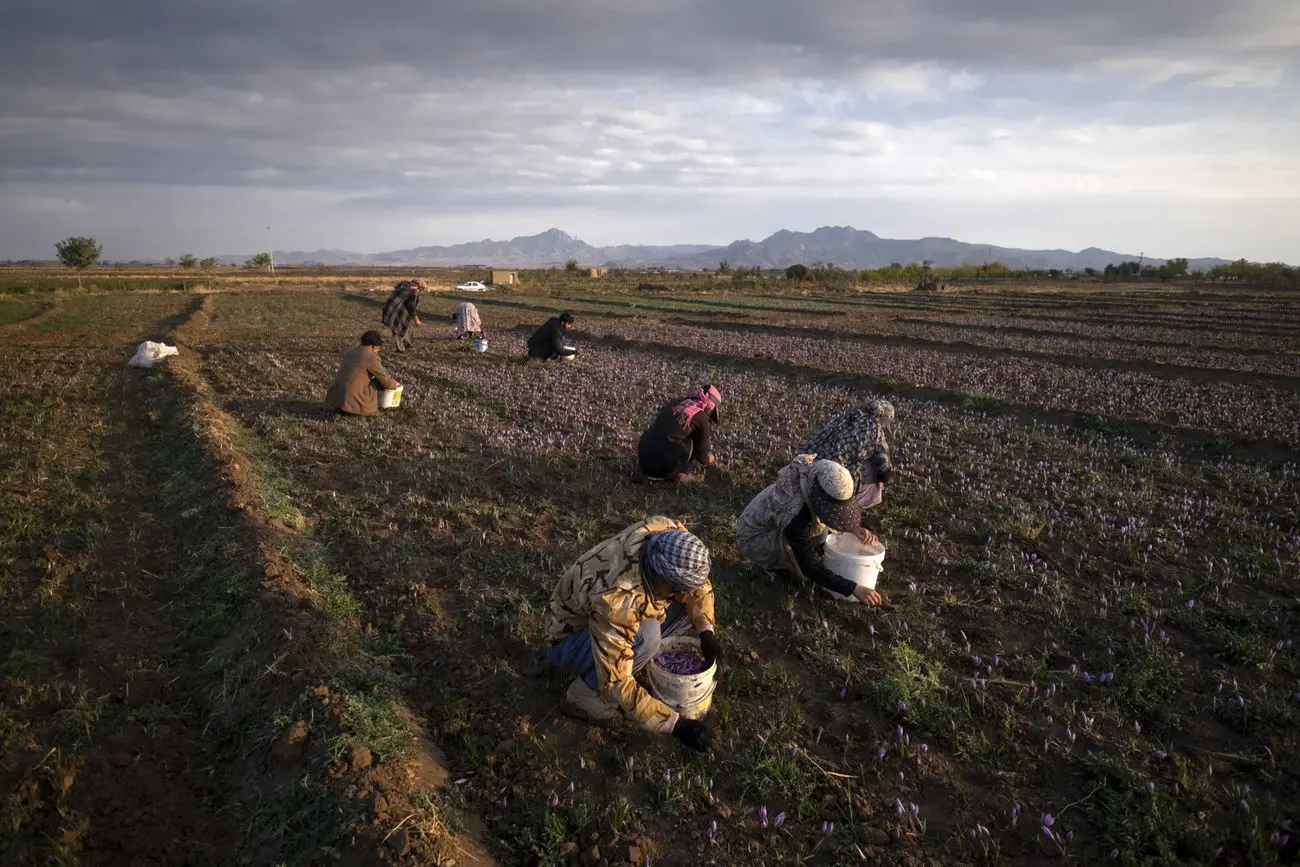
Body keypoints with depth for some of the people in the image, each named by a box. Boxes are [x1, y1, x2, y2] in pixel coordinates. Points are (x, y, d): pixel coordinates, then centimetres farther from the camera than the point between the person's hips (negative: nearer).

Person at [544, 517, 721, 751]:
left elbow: (697, 583, -3)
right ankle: (584, 695, -11)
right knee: (646, 635, -35)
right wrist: (676, 725, -34)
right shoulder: (614, 600, -42)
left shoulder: (668, 532, -25)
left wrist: (706, 630, -15)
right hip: (569, 638, -7)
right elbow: (615, 684, -36)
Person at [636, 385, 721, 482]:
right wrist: (708, 460, 37)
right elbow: (702, 451, 11)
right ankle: (675, 473, 6)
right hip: (665, 468, -6)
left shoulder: (673, 403, 17)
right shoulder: (702, 418, -1)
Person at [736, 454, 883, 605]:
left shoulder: (816, 478, -19)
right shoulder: (795, 516, -40)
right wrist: (854, 589, -38)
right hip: (754, 538, -8)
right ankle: (775, 563, -1)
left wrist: (854, 528, -16)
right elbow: (811, 568, -35)